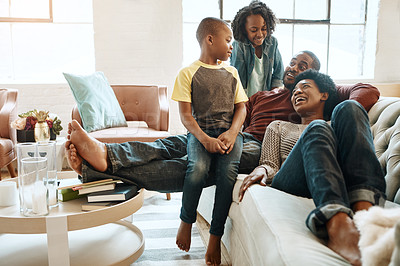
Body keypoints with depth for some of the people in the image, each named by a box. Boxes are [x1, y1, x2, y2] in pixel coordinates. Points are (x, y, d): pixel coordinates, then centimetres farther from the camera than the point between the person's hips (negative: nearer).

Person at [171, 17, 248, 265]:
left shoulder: (231, 72, 19)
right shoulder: (188, 73, 6)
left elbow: (241, 108, 13)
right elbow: (186, 115, -1)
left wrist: (231, 133, -7)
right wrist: (205, 139, -18)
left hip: (229, 131, 3)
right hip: (200, 131, -2)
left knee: (229, 170, -28)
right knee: (198, 167, -32)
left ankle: (216, 236, -14)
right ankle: (187, 221, -2)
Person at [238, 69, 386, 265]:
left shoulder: (338, 127, 37)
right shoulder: (279, 127, 36)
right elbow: (271, 165, 19)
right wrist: (261, 169, -6)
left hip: (339, 182, 1)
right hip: (290, 184, -1)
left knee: (348, 108, -17)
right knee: (317, 129, -29)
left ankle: (364, 208, -44)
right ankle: (338, 227, -59)